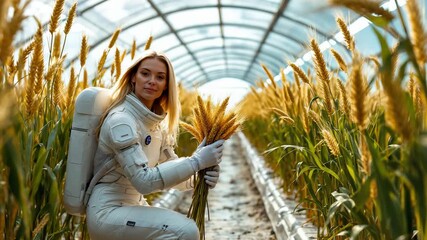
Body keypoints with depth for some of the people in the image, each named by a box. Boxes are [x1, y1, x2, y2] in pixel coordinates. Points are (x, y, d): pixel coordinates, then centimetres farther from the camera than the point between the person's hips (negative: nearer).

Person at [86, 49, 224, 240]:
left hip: (133, 205, 9)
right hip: (108, 211, -9)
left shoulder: (156, 121, 6)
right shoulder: (121, 121, -21)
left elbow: (170, 166, 4)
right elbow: (143, 181, -28)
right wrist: (197, 161, -29)